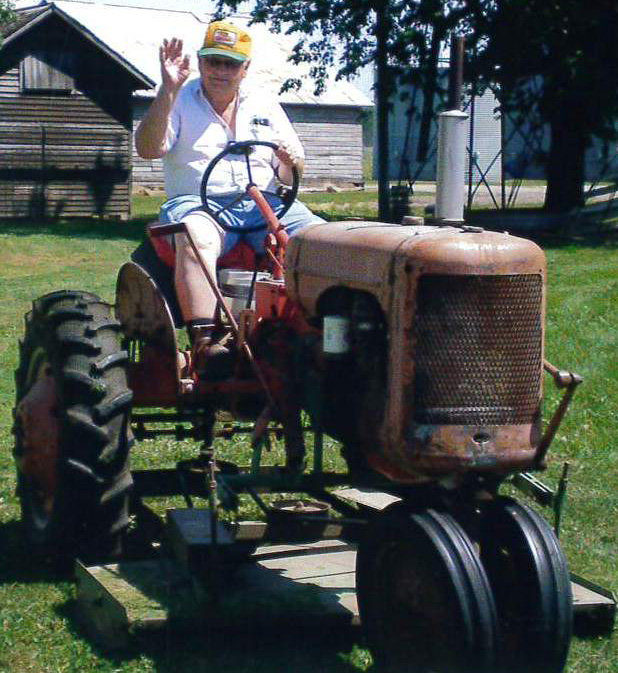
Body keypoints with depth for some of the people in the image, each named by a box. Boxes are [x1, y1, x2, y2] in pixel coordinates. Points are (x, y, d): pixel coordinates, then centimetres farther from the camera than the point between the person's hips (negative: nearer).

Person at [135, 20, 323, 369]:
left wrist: (292, 160, -8)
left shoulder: (265, 106, 18)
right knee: (197, 239, -40)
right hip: (198, 202, -4)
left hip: (264, 203, 4)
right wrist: (168, 90, -20)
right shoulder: (178, 102, 7)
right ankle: (204, 341, -44)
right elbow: (148, 148, -11)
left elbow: (291, 174, 18)